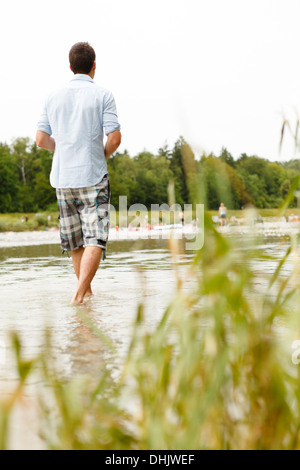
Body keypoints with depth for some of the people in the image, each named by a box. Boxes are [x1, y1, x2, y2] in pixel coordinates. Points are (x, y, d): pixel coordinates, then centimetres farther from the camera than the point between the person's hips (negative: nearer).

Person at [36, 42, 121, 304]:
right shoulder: (102, 95, -5)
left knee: (76, 242, 15)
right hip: (92, 177, -5)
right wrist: (103, 155, 8)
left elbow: (42, 140, 5)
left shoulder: (53, 97, 7)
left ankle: (87, 293, 26)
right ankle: (79, 294, -23)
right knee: (95, 240, -7)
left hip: (62, 177, 5)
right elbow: (115, 138, -12)